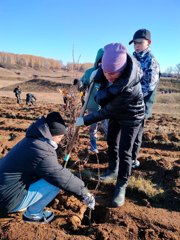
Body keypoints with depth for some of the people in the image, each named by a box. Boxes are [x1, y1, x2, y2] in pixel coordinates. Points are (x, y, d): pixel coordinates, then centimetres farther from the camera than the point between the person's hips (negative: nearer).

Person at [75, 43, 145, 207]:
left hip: (131, 117, -8)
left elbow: (106, 112, -32)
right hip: (116, 112, 8)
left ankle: (121, 187, 8)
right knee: (111, 142, 19)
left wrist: (84, 120, -24)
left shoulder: (128, 88, -43)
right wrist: (98, 74, -13)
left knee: (124, 152, -8)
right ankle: (113, 170, 39)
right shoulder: (121, 60, -24)